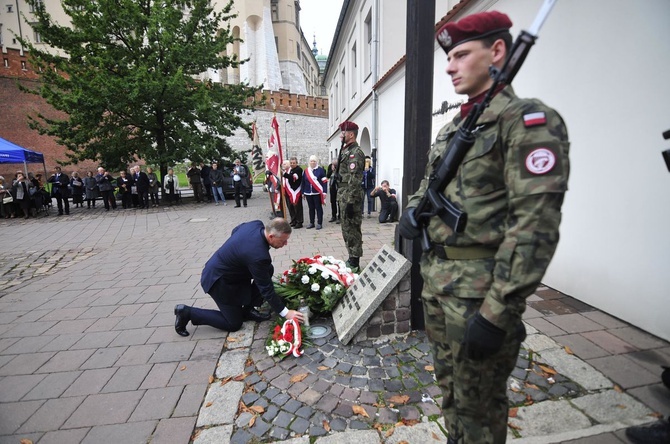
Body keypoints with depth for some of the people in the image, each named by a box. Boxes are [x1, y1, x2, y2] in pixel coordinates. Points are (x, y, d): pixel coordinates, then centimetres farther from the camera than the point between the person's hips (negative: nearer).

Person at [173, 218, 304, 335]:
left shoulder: (256, 224, -13)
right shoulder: (258, 255, -36)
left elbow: (234, 231, 9)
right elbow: (266, 288, -25)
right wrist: (285, 312, -17)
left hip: (220, 267, 9)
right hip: (218, 279, -9)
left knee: (268, 270, 1)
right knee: (234, 324, 4)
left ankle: (248, 309, 12)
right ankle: (186, 312, 11)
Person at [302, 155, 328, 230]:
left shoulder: (320, 170, -2)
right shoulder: (306, 171, 11)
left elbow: (325, 181, -7)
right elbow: (303, 182, 13)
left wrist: (324, 192, -12)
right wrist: (303, 192, 12)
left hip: (317, 193, -4)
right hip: (308, 193, 4)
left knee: (318, 208, 1)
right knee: (311, 208, 11)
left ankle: (319, 223, 7)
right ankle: (311, 223, 20)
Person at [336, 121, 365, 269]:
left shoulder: (355, 153, -14)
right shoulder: (346, 151, 17)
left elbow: (354, 180, -21)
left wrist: (350, 202, -24)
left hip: (350, 197, -10)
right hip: (344, 195, 10)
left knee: (352, 229, -3)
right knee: (347, 229, 15)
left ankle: (354, 262, 7)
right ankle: (352, 258, 27)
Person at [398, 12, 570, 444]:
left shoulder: (528, 120, -11)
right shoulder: (451, 129, 14)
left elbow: (535, 225, -20)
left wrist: (497, 313, -22)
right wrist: (412, 211, 0)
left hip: (479, 290, -8)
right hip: (435, 279, 8)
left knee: (478, 407, 13)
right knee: (450, 386, 26)